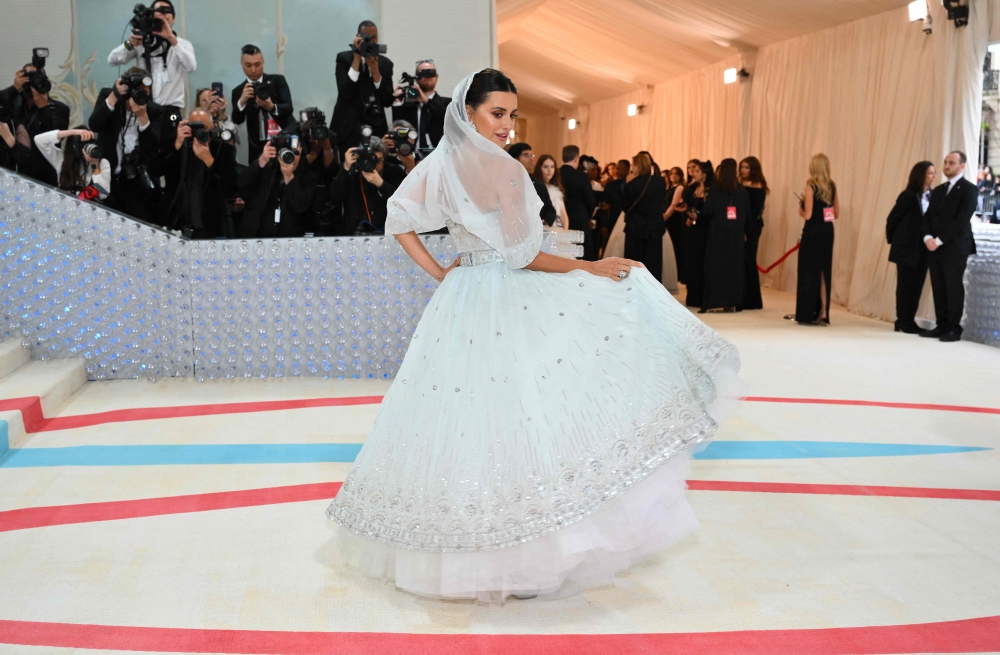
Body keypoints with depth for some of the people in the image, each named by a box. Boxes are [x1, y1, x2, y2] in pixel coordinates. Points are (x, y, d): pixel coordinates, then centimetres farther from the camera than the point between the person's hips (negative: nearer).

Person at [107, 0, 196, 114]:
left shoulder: (182, 44, 8)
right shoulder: (142, 42, 10)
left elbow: (191, 66, -14)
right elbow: (113, 60, 0)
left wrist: (172, 39, -24)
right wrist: (129, 45, -20)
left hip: (170, 108, -1)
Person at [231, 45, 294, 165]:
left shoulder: (278, 80, 4)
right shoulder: (238, 91, 7)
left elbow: (288, 108, -6)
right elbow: (237, 120, -4)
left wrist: (271, 107, -27)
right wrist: (242, 100, -22)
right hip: (258, 146, 1)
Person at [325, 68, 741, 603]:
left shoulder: (438, 164, 6)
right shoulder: (503, 168, -15)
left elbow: (399, 221, 12)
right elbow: (521, 256, -14)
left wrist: (439, 273, 11)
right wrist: (591, 268, -7)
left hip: (458, 298, 8)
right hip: (508, 303, -8)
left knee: (468, 416, 14)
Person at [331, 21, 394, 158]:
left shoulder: (385, 63, 9)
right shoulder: (344, 58, 1)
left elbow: (388, 101, 2)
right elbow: (345, 94, -12)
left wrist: (375, 71, -9)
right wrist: (356, 59, -13)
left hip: (376, 128, 2)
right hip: (348, 128, -2)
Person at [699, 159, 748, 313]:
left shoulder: (715, 189, -8)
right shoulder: (742, 191, 3)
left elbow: (707, 211, -14)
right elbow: (747, 214, 6)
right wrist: (743, 231, 17)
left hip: (717, 233, -3)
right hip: (736, 234, 3)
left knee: (715, 266, 1)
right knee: (734, 266, 8)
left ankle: (713, 302, -4)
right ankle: (732, 302, 8)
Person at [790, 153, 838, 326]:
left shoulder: (811, 185, -12)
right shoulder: (832, 186, 6)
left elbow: (808, 214, -16)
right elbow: (836, 214, 10)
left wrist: (800, 209, 4)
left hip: (812, 232, -6)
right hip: (827, 232, 6)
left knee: (809, 271, 2)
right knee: (824, 271, 11)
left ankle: (807, 314, 5)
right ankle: (823, 313, 11)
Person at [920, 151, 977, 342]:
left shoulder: (968, 189, -4)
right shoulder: (938, 190, 18)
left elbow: (962, 219, -14)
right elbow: (928, 216, 13)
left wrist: (939, 240, -17)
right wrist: (928, 237, -6)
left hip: (955, 247, -6)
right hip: (935, 247, 6)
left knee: (953, 288, -3)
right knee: (938, 288, 6)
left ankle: (954, 329, 2)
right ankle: (942, 326, 10)